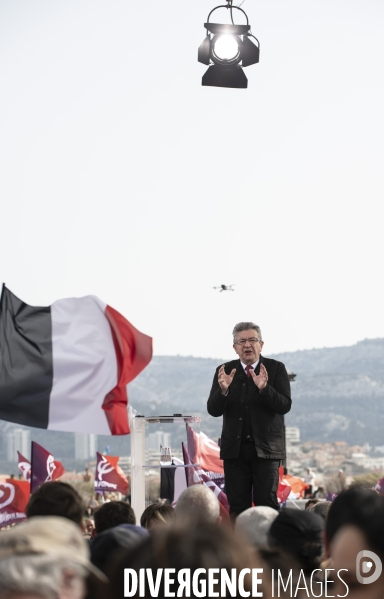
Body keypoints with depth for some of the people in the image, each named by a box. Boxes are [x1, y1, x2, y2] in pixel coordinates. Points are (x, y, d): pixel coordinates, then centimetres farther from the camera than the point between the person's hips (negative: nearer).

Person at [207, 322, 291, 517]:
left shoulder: (276, 369, 1)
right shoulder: (225, 371, 7)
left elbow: (285, 405, -9)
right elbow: (213, 410, 0)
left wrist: (264, 388, -26)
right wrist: (223, 390, -19)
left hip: (265, 447, -2)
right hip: (235, 448, 2)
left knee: (267, 504, -6)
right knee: (237, 506, 3)